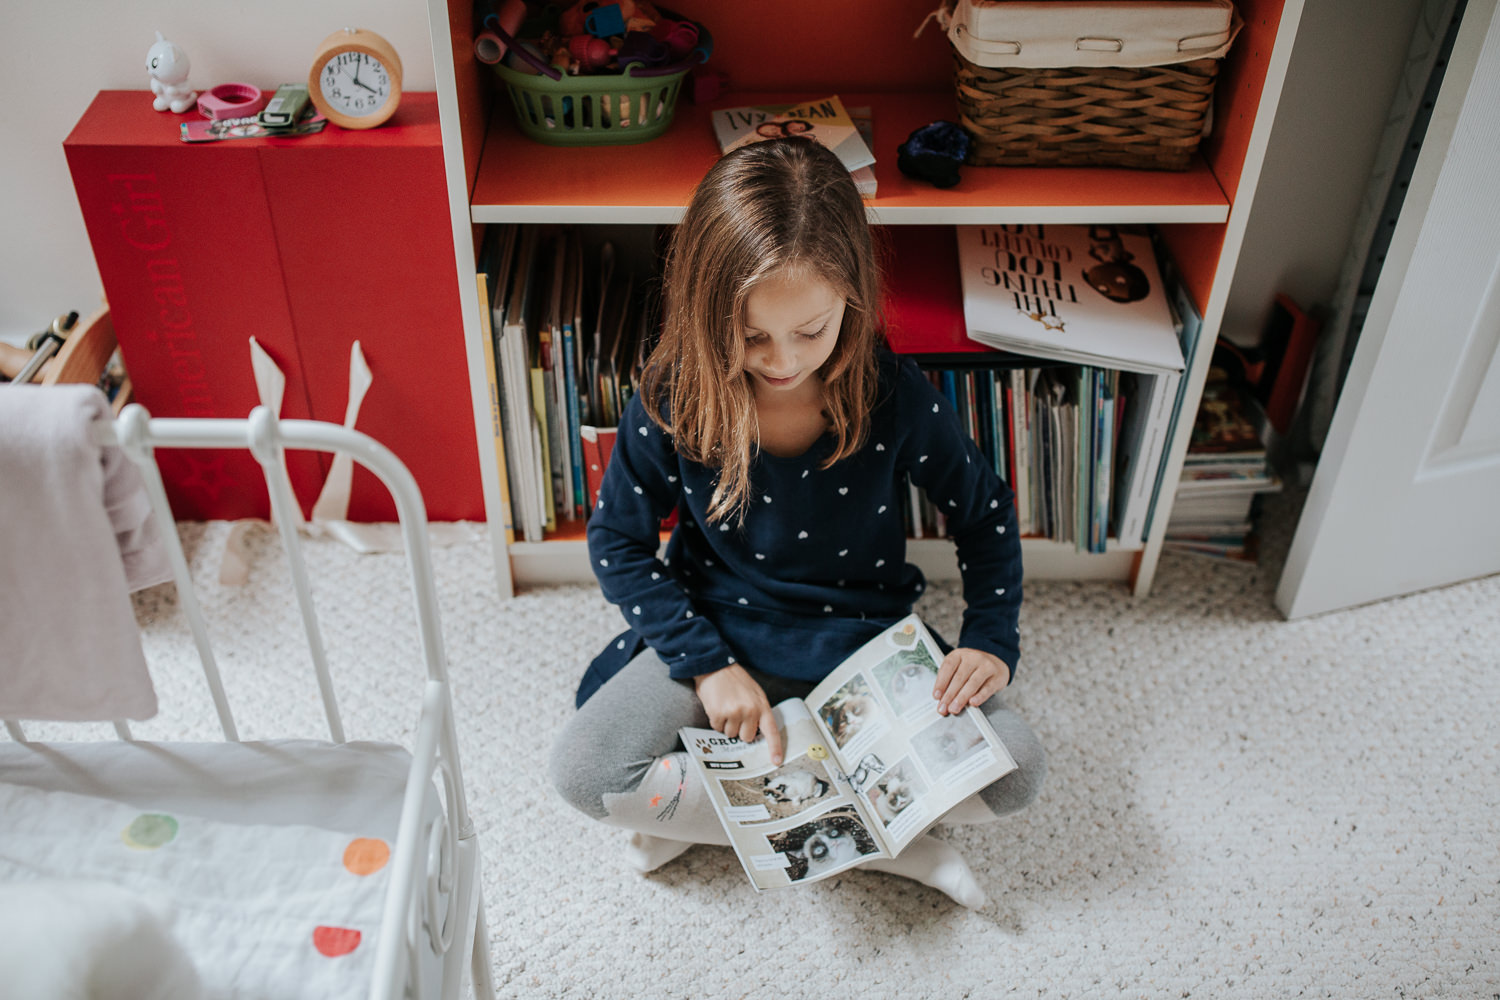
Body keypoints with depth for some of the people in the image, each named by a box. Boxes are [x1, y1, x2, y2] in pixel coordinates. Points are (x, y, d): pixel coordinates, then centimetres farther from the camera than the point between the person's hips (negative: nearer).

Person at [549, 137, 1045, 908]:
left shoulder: (897, 396, -19)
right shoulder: (671, 402, -19)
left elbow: (984, 515, -2)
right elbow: (618, 542, -7)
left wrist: (990, 639, -15)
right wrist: (707, 664, -17)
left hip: (861, 635, 0)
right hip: (719, 629, 0)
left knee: (1014, 772, -19)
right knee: (582, 771, -22)